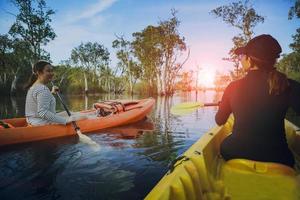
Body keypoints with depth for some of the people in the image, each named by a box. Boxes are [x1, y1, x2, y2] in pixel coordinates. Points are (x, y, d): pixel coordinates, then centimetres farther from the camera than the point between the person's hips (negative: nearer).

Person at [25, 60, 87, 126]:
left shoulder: (33, 87, 13)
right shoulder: (43, 89, -20)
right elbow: (43, 112, -28)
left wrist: (51, 93, 24)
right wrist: (66, 120, -31)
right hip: (42, 125, -11)